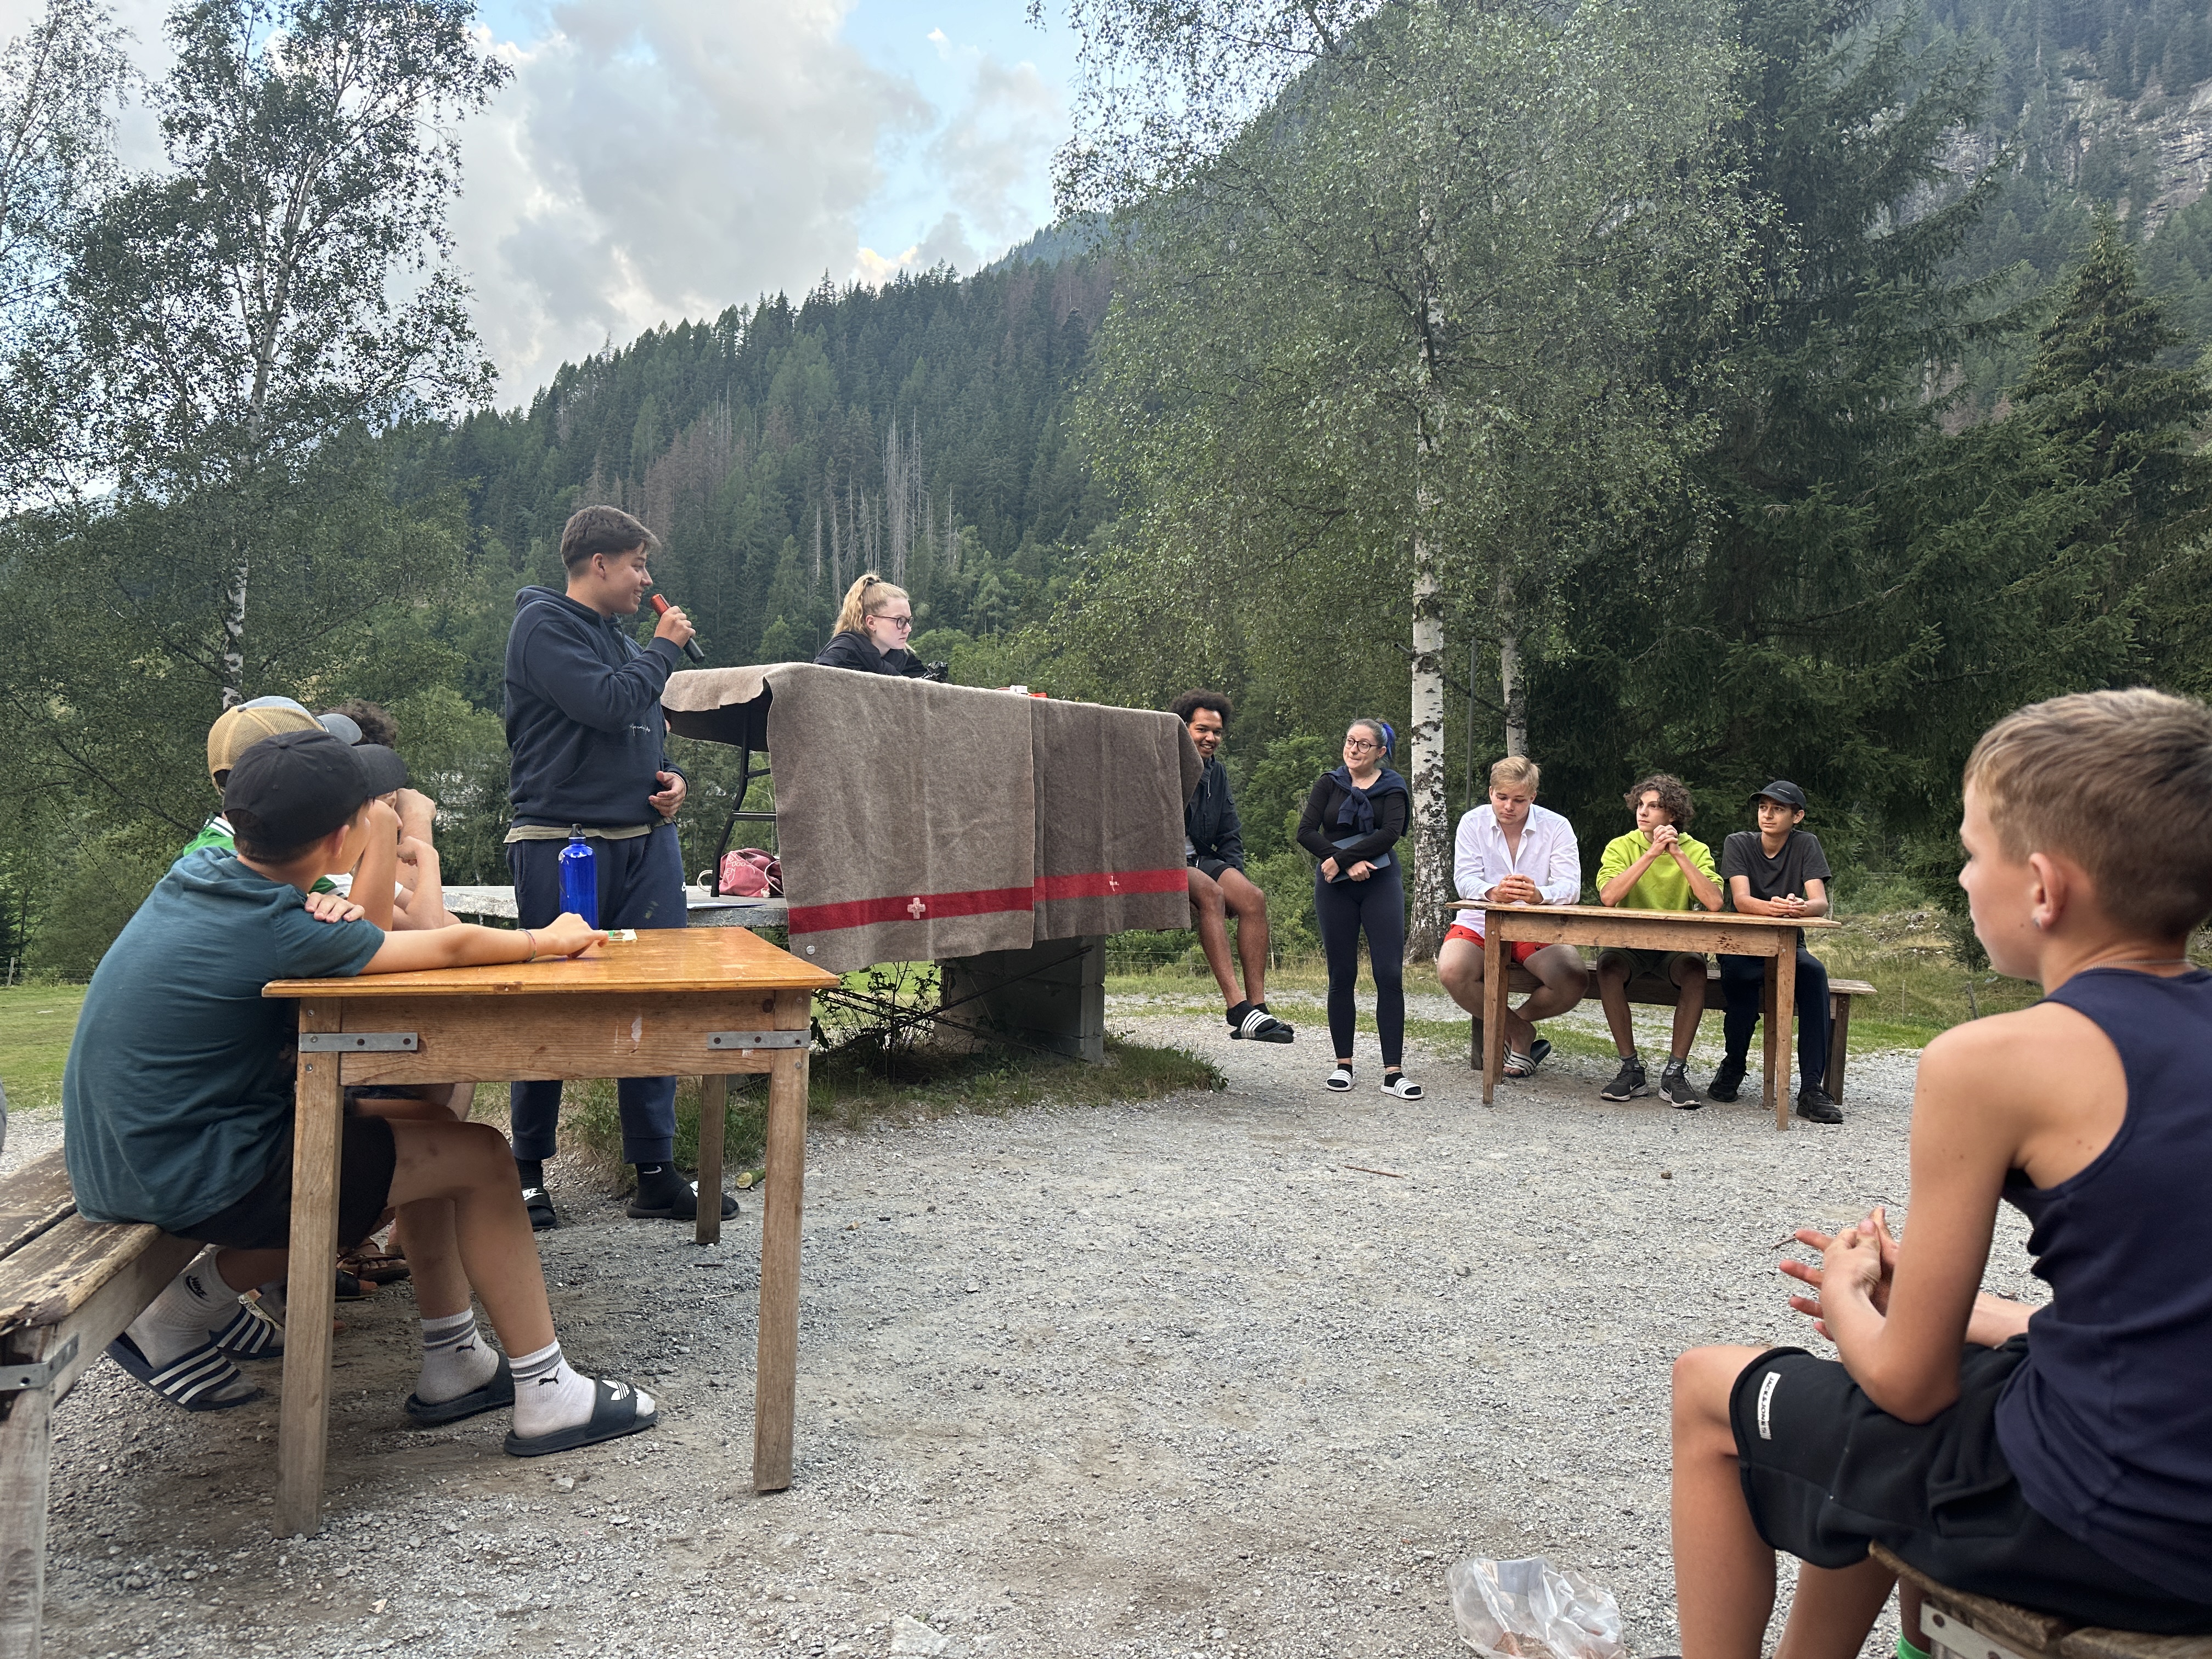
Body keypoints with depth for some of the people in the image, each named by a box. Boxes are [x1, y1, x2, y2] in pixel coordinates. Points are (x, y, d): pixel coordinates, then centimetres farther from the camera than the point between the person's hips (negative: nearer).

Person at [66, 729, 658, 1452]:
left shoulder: (198, 871, 1)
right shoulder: (276, 935, -24)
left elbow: (367, 952, 9)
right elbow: (452, 948, -11)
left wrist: (361, 874, -7)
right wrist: (552, 938, 6)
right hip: (190, 1181, -9)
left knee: (430, 1132, 16)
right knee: (480, 1157, -5)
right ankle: (547, 1397, 5)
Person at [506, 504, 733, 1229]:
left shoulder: (622, 639, 20)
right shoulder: (544, 625, -5)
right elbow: (609, 705, -19)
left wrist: (673, 777, 6)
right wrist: (664, 648, -4)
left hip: (646, 842, 7)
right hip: (563, 843, -7)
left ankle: (656, 1175, 12)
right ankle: (527, 1171, 17)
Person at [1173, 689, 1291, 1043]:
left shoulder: (1217, 772, 17)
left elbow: (1230, 836, 20)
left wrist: (1232, 874, 0)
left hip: (1200, 860, 6)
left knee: (1254, 897, -20)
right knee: (1210, 892, -34)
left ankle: (1257, 1006, -25)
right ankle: (1238, 1009, -39)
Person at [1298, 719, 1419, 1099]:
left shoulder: (1393, 788, 6)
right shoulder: (1329, 784, 9)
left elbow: (1390, 833, -11)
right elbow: (1306, 832, -3)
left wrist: (1340, 858, -17)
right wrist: (1349, 864, -15)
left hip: (1381, 884, -1)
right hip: (1334, 887, 1)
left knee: (1390, 975, -8)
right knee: (1342, 977, 3)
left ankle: (1393, 1071, -8)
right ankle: (1343, 1064, 12)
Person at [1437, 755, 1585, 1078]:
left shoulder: (1557, 827, -2)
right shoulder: (1473, 823, 0)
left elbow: (1570, 887, -13)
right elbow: (1464, 880, -10)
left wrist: (1539, 894, -38)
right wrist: (1493, 892, -36)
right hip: (1480, 923, 0)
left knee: (1575, 983, -28)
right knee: (1451, 972, -31)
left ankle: (1519, 1017, 8)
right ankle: (1520, 1032, -4)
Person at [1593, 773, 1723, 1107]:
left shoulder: (1696, 851, 3)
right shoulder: (1621, 847, 2)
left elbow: (1714, 902, -16)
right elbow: (1608, 896, -18)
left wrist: (1678, 854, -17)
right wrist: (1651, 853, -20)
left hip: (1675, 946, 0)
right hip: (1629, 942, 0)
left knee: (1695, 967, -32)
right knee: (1608, 963, -32)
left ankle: (1675, 1071, -23)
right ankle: (1631, 1068, -22)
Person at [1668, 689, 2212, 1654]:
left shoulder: (1993, 1059, -20)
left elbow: (1911, 1385, -12)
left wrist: (1846, 1295, 10)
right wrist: (1915, 1297, 13)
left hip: (2099, 1529, -7)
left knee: (1711, 1392, 12)